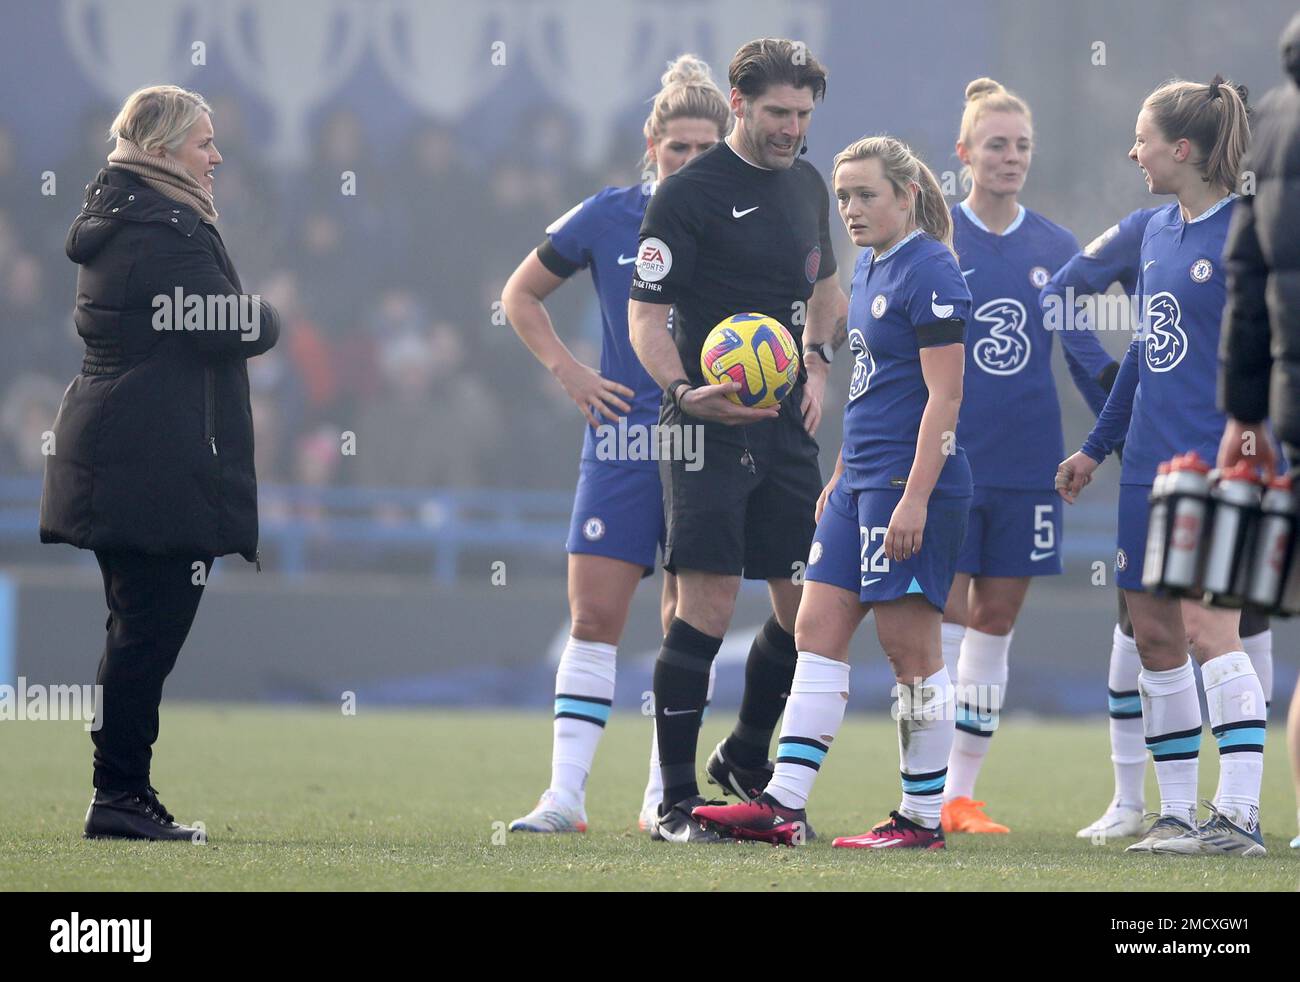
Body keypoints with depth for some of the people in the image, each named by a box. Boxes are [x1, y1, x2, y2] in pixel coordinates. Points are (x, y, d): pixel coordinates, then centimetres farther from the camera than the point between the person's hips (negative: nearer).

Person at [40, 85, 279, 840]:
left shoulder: (115, 219, 16)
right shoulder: (166, 231, -16)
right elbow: (235, 328, -19)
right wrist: (270, 318, 3)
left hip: (114, 457, 10)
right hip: (163, 463, -10)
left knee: (139, 628, 14)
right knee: (152, 628, -7)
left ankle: (123, 795, 17)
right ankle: (121, 796, -6)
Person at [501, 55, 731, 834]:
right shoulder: (606, 219, 0)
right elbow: (521, 295, 13)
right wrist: (570, 371, 2)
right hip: (622, 440, 0)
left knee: (689, 625, 3)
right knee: (594, 616, -5)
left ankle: (665, 796, 12)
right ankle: (566, 792, -6)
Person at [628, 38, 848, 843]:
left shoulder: (807, 185, 13)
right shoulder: (689, 194, -9)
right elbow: (645, 315, -11)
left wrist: (817, 361, 11)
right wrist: (683, 392, -27)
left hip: (786, 425, 7)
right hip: (711, 424, -7)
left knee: (806, 607, 7)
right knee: (708, 605, -11)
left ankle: (747, 763, 28)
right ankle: (676, 802, -6)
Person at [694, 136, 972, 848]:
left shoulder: (929, 271, -13)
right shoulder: (870, 268, 15)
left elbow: (943, 396, -17)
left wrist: (915, 497, -22)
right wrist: (840, 478, 23)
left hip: (911, 484, -10)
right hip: (862, 481, 10)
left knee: (911, 649, -3)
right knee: (817, 631, 5)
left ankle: (923, 817, 4)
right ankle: (782, 805, 4)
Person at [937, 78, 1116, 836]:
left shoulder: (1055, 248, 6)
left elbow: (1088, 355, 11)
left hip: (1027, 462, 3)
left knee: (996, 624, 6)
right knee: (944, 622, -5)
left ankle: (964, 793, 13)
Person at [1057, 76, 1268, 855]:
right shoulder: (1158, 232, 13)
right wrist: (1098, 446, 27)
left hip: (1219, 465, -8)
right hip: (1152, 463, 8)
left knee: (1208, 628, -14)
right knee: (1153, 635, 7)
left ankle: (1240, 817, -14)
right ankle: (1178, 814, 13)